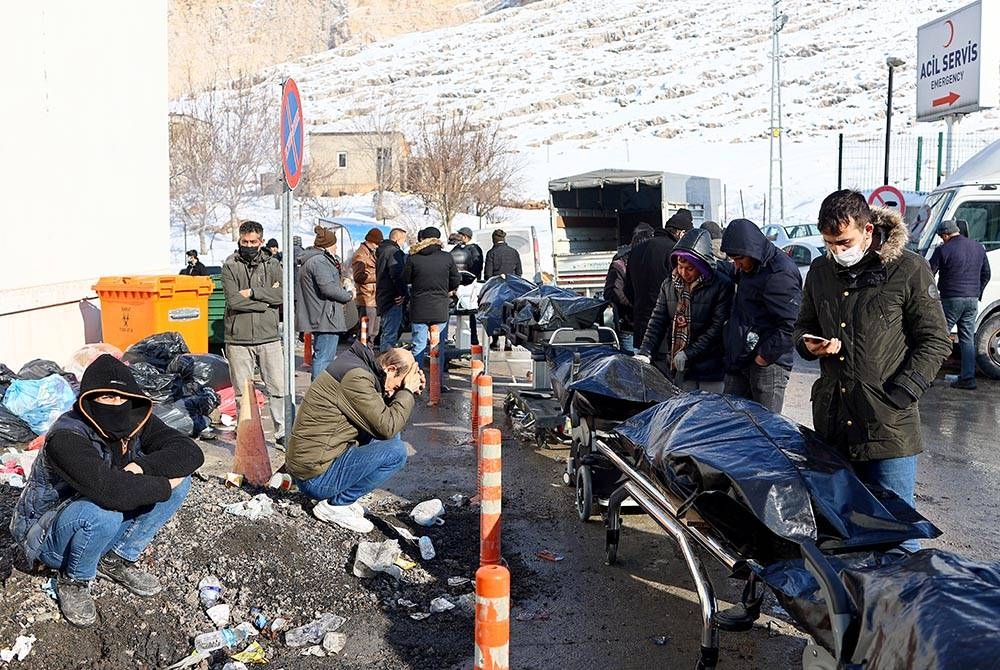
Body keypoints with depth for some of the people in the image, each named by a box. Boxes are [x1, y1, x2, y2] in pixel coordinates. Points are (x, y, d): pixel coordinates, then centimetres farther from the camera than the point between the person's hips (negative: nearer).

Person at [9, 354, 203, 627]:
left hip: (104, 530, 6)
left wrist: (142, 466, -31)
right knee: (102, 513, -40)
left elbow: (190, 452, -18)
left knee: (180, 480, -11)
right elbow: (112, 491, -43)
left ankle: (116, 560, 3)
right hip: (47, 535, -6)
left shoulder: (137, 422, -11)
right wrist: (164, 485, -28)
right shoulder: (66, 438, -30)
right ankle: (73, 581, -6)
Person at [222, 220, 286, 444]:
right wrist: (267, 298, -7)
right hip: (238, 339, -1)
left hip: (269, 337, 1)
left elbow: (284, 294, -7)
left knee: (279, 388, 2)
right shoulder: (229, 266, 4)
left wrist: (253, 292, -10)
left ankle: (282, 432, 14)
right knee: (242, 392, 6)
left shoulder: (272, 265, 9)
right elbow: (234, 300, -10)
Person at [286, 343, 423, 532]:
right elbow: (387, 427, -20)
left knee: (391, 438, 12)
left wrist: (408, 392, 5)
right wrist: (407, 391, -8)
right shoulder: (356, 377, -21)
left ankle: (342, 497, 9)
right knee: (396, 451, -17)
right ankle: (335, 505, -6)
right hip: (316, 478, -10)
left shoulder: (360, 368, 10)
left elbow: (380, 416, 17)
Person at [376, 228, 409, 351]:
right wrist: (403, 293, -16)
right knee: (390, 335, -9)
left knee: (386, 333, 20)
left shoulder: (382, 251, 19)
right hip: (392, 299, -11)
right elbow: (397, 275, -24)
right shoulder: (394, 252, -14)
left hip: (383, 298, 11)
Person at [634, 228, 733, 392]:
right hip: (676, 367, 4)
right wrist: (645, 352, -11)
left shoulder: (721, 285, -8)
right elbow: (657, 320, 4)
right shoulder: (669, 284, 7)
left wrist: (688, 354, -15)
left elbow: (717, 327, -12)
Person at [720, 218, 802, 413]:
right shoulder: (750, 267, 10)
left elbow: (792, 325, -23)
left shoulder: (779, 274, -20)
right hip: (740, 360, 9)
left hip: (768, 364, -9)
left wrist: (766, 355, -18)